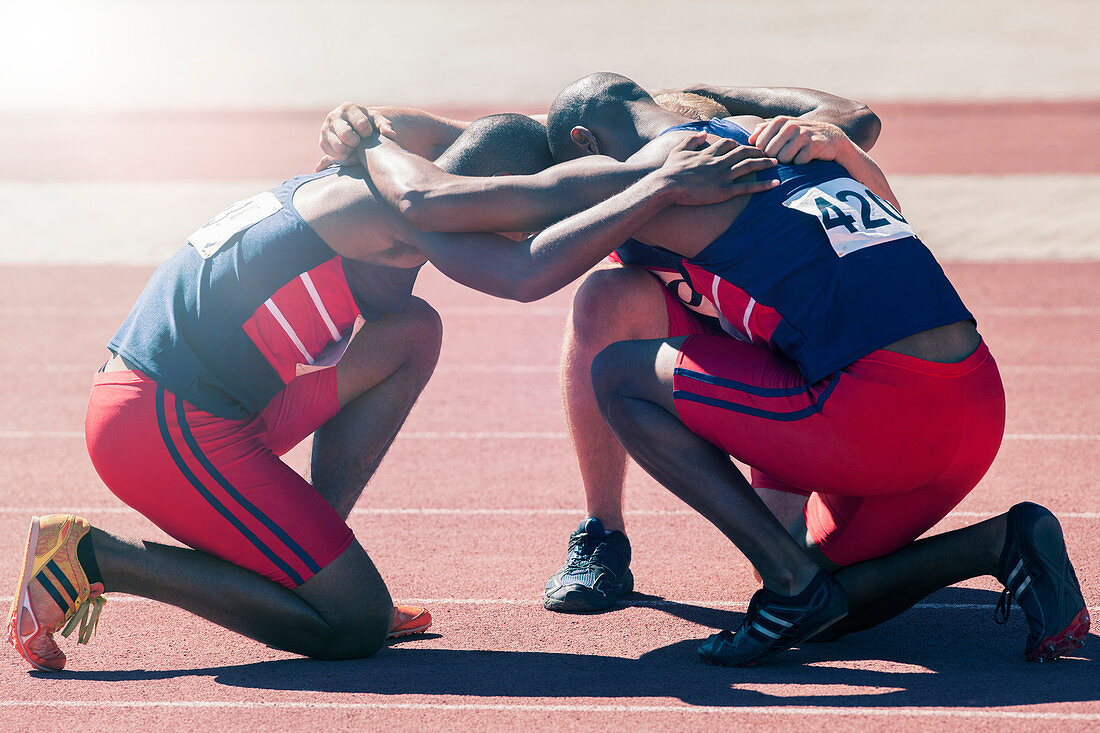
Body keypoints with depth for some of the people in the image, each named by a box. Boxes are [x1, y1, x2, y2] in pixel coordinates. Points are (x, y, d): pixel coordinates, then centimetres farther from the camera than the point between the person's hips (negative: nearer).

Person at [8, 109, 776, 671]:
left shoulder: (358, 186, 15)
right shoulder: (397, 203, -14)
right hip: (171, 429, -10)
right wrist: (662, 184, -22)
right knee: (352, 626, -6)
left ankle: (299, 561, 11)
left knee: (412, 333, 13)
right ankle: (99, 558, -4)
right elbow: (526, 275, -28)